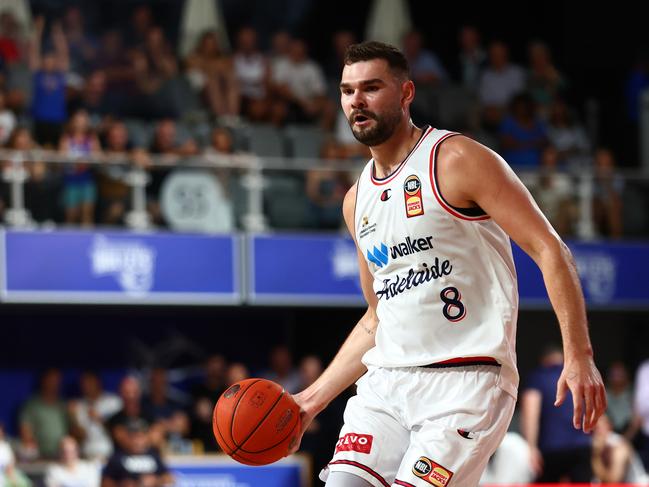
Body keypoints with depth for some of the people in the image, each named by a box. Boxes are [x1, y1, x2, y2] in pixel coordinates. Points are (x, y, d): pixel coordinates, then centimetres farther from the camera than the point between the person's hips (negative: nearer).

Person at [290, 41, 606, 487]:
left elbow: (549, 251, -9)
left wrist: (579, 356, -18)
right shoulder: (357, 201, 17)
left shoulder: (458, 160, -5)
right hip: (386, 383, 6)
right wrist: (313, 398, 19)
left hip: (465, 383, -6)